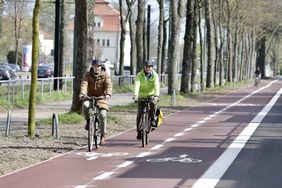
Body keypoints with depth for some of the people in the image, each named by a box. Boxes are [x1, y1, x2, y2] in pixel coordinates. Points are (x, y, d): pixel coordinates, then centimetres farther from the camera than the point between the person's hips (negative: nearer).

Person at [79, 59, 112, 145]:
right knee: (85, 105, -32)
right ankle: (88, 121, -4)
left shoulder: (105, 75, -3)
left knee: (102, 115, -17)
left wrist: (108, 94, -38)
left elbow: (108, 85, -17)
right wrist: (82, 93, -37)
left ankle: (103, 135, -4)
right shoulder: (87, 75, -2)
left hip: (102, 98, -1)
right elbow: (84, 84, -17)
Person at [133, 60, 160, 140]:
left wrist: (156, 95, -40)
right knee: (139, 113, -7)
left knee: (153, 103, -34)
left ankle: (153, 120, -14)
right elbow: (136, 85, -24)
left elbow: (157, 86, -23)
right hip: (142, 96, 1)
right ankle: (139, 131, 7)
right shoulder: (139, 75, -9)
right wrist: (135, 96, -40)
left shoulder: (155, 75, -8)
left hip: (151, 95, -1)